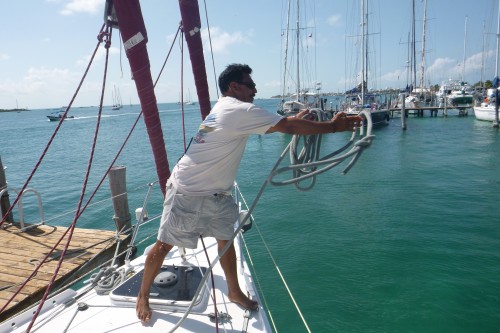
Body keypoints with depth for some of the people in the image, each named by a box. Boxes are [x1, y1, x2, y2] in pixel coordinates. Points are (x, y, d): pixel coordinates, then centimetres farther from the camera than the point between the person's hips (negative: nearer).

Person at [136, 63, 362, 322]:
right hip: (187, 192, -10)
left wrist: (292, 120, 17)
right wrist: (332, 126, -10)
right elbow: (289, 127, -19)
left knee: (226, 240, 14)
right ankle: (143, 296, 23)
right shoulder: (240, 110, -19)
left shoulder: (226, 109, 11)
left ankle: (234, 292, 31)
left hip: (216, 194, 10)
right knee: (164, 245, 5)